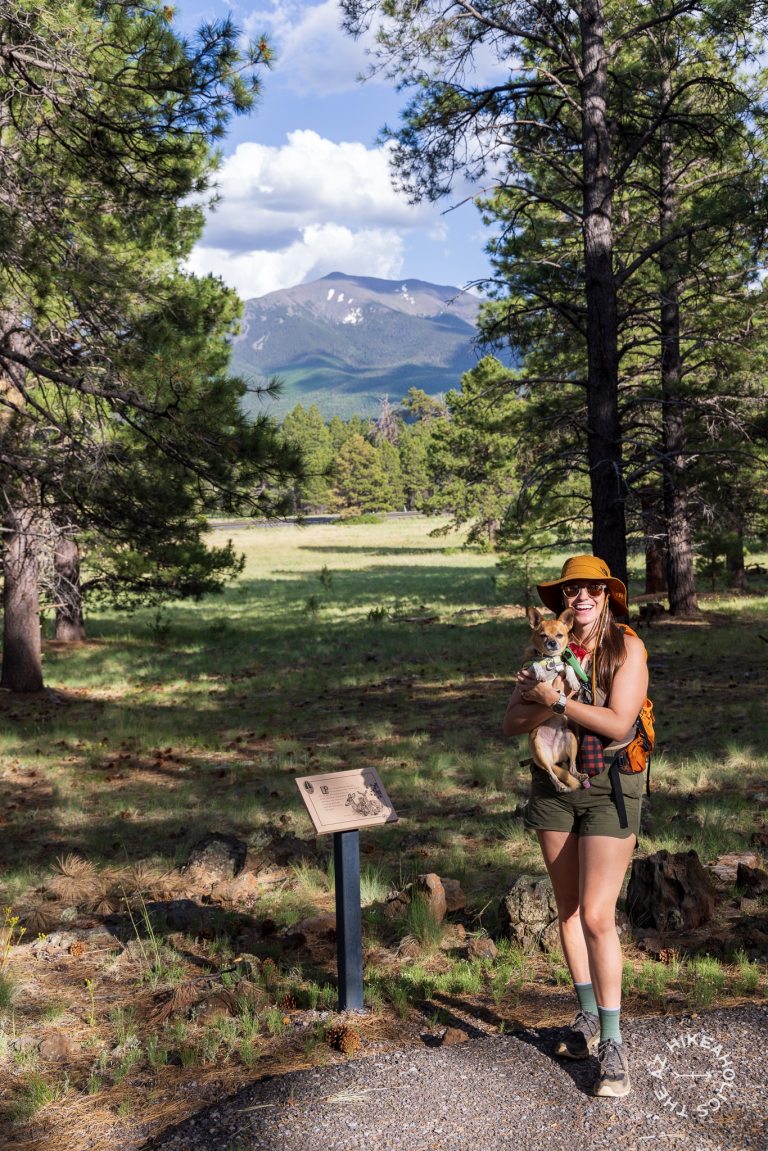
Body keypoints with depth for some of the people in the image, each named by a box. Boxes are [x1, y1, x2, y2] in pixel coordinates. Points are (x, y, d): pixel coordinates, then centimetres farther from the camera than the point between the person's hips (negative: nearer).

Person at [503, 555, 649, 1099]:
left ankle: (612, 1042, 1)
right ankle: (589, 1016, 27)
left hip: (610, 787, -5)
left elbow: (618, 724, -19)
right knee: (569, 909, 12)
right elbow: (513, 723, -4)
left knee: (597, 915, -9)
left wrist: (558, 700, -20)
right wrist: (551, 704, -22)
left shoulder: (628, 648, -9)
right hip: (554, 783, 5)